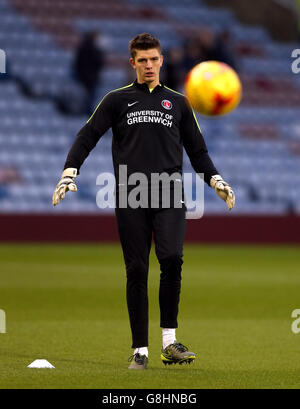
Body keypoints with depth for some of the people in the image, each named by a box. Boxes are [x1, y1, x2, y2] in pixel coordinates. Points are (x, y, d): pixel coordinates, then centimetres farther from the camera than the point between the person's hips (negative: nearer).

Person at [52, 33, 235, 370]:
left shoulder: (177, 102, 18)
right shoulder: (117, 99, 13)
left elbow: (196, 149, 23)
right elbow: (88, 136, 6)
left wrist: (215, 180, 10)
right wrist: (70, 172, -7)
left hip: (170, 195, 1)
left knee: (171, 259, -19)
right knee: (136, 271, -3)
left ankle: (169, 342, -13)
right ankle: (140, 350, 2)